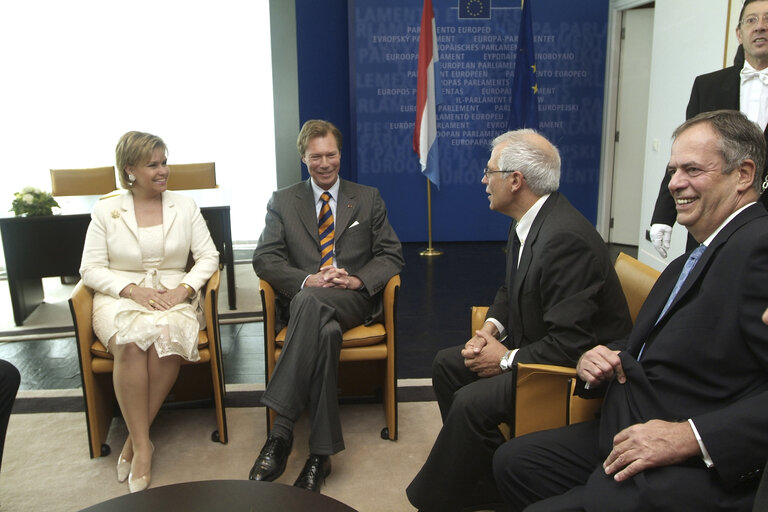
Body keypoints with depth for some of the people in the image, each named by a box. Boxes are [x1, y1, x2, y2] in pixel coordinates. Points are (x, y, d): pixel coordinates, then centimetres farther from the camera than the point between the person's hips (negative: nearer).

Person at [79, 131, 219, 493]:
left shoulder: (185, 206, 12)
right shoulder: (106, 211, 8)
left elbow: (208, 257, 6)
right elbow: (91, 269, 3)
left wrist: (184, 288, -12)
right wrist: (132, 289, -14)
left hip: (173, 297, 1)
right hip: (120, 299, 0)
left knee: (167, 338, -34)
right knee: (130, 343, -35)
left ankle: (134, 442, -18)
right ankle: (142, 446, -22)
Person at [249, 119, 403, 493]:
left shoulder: (368, 199, 18)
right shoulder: (283, 202, 16)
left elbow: (391, 255, 11)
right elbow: (264, 257, 4)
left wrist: (356, 280, -10)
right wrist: (308, 280, -14)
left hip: (354, 299, 0)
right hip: (304, 300, 1)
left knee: (309, 304, -37)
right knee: (325, 331, -38)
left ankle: (281, 430, -37)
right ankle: (321, 453, -33)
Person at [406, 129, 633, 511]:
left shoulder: (565, 239, -29)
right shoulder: (528, 223, 2)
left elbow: (571, 344, -29)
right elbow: (511, 289, 18)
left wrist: (506, 359, -17)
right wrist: (491, 327, -1)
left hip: (577, 367, -10)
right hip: (533, 342, 11)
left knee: (471, 404, -25)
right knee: (447, 364, 9)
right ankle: (481, 475, 19)